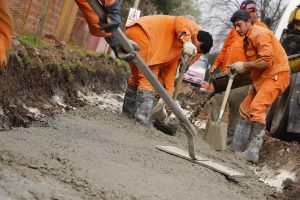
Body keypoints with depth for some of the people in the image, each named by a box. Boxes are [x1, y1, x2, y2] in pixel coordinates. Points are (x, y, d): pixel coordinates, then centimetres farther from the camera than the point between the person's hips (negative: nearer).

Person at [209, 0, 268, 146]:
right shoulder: (237, 27, 19)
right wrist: (216, 64, 19)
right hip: (226, 72, 5)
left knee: (235, 106, -3)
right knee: (216, 100, 5)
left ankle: (230, 136, 4)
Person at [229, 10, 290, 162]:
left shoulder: (260, 34, -15)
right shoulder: (248, 38, 16)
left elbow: (267, 61, -24)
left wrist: (244, 65, -15)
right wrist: (239, 69, -4)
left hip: (276, 75, -10)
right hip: (262, 78, 11)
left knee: (257, 107, -23)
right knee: (245, 108, 10)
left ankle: (252, 152, -24)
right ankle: (236, 146, 16)